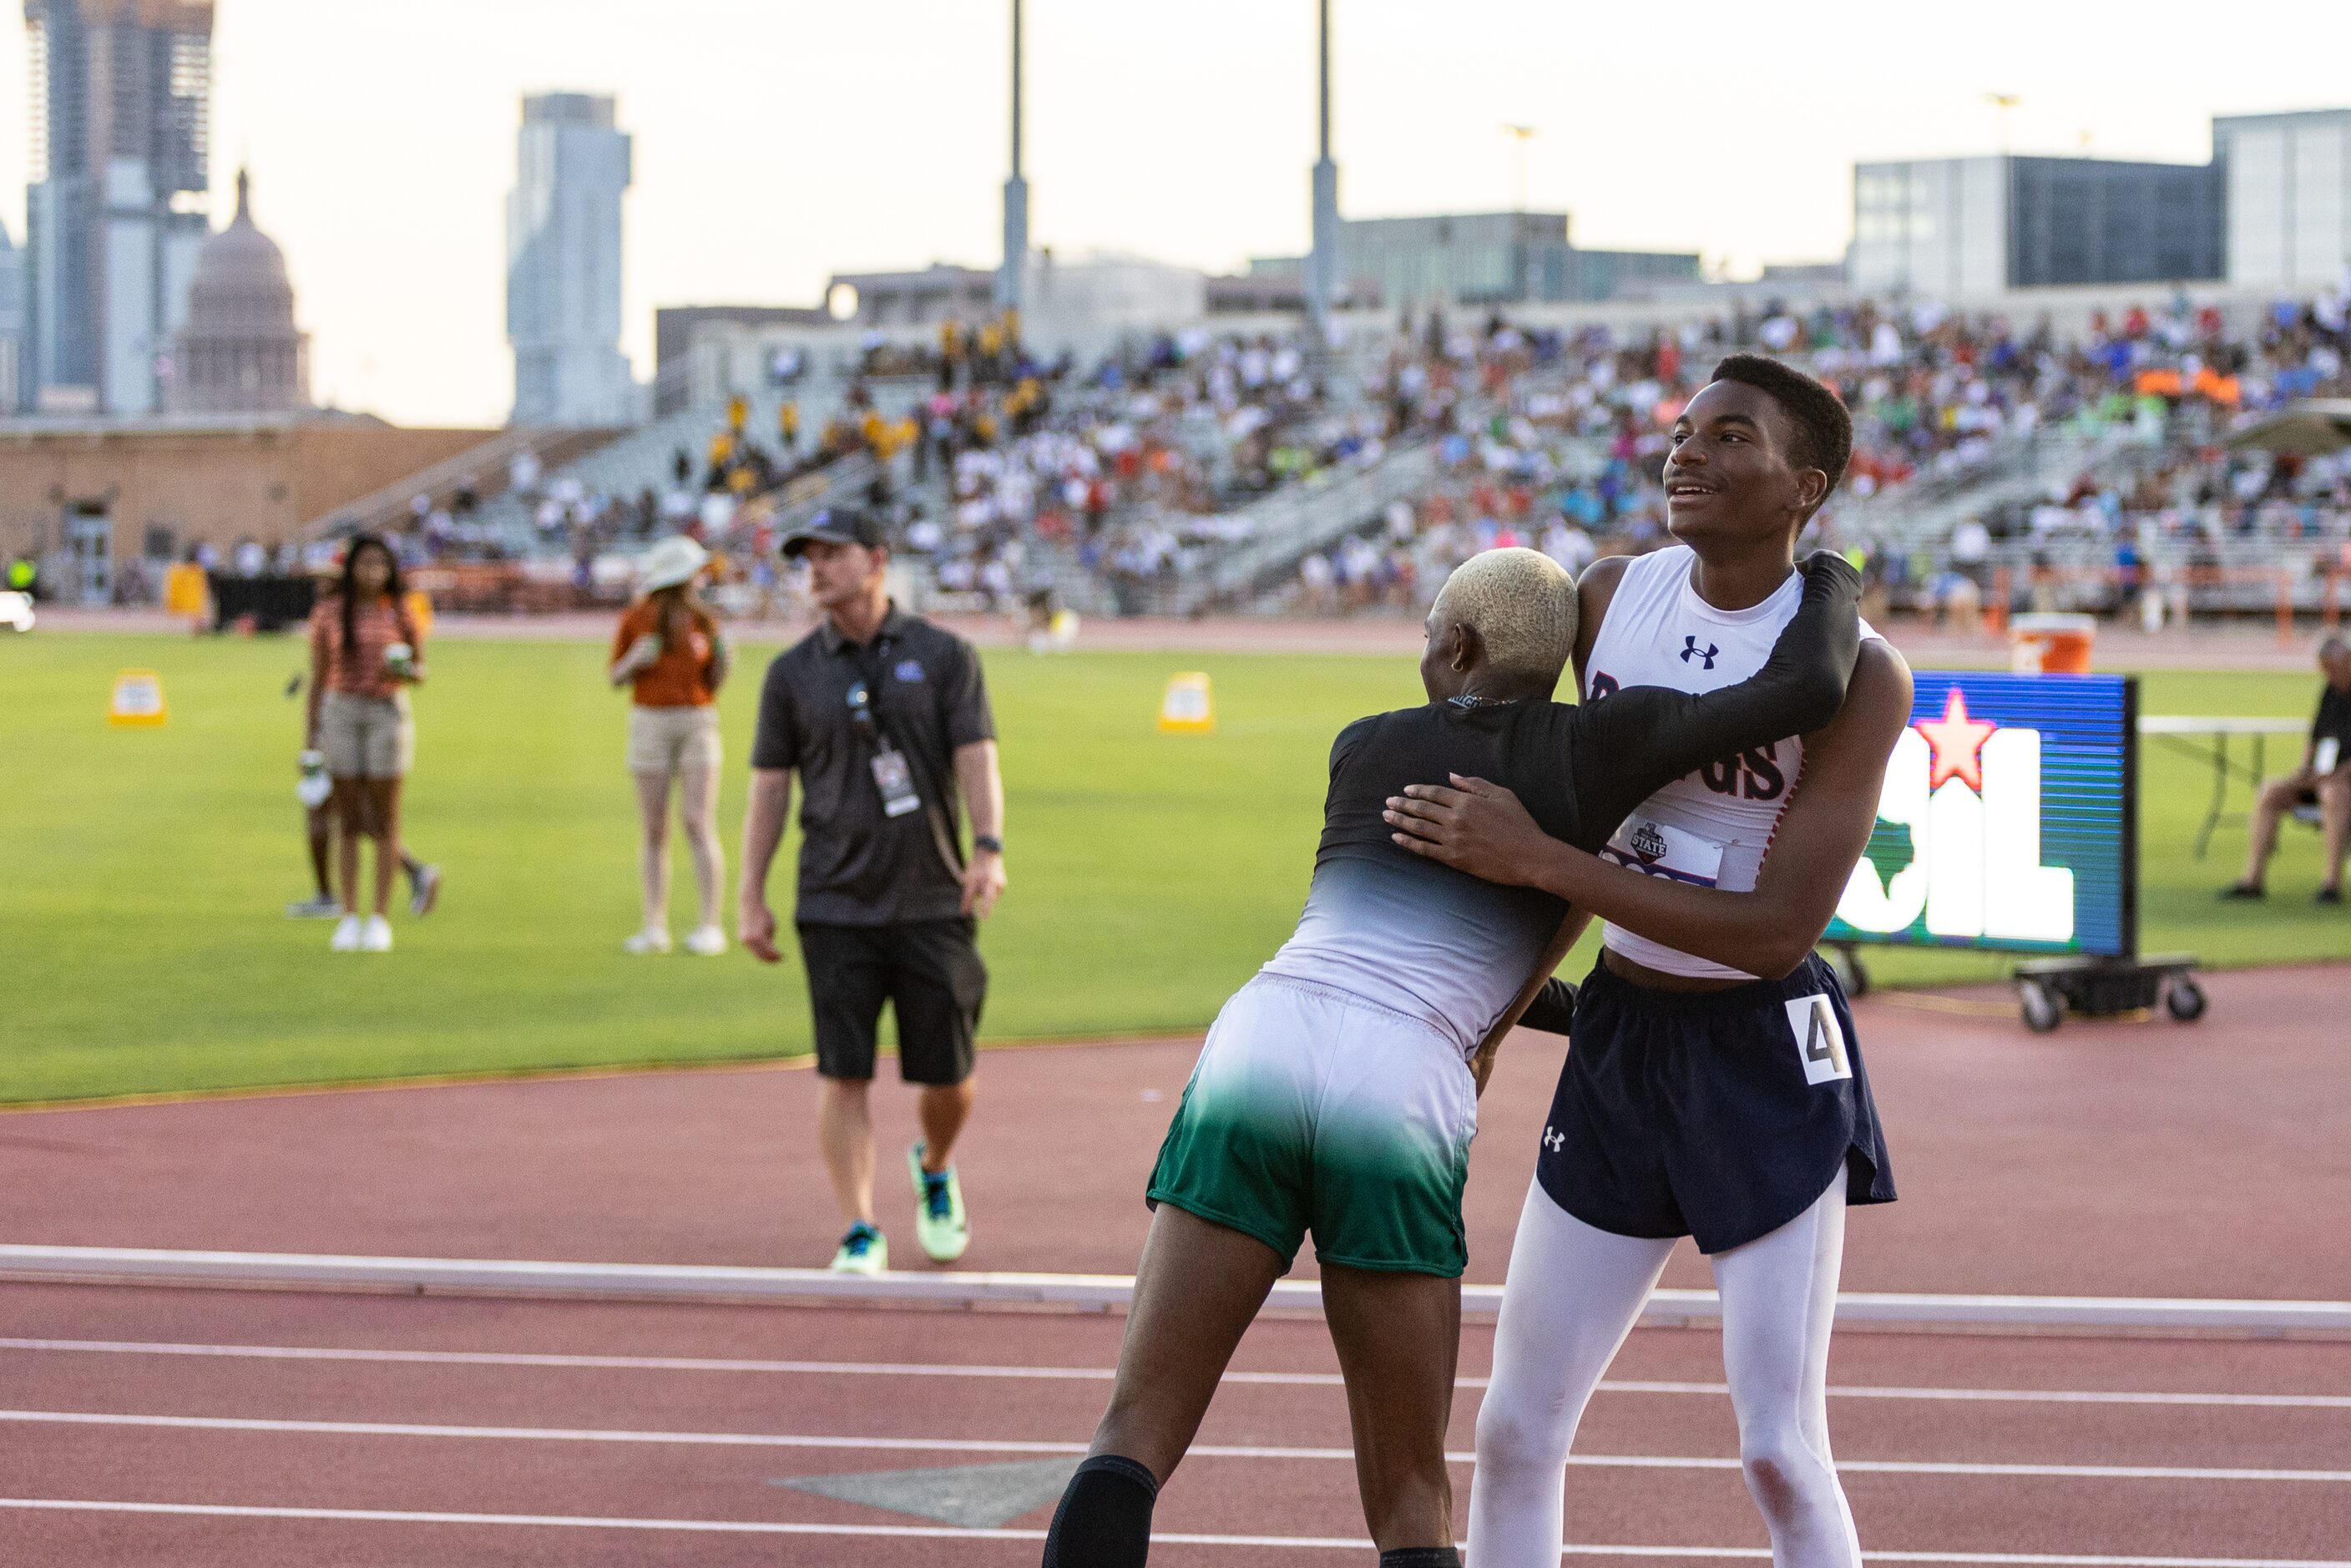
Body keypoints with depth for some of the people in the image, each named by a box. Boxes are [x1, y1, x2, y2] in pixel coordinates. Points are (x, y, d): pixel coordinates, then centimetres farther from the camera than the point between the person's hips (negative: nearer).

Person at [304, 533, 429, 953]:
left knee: (384, 822, -1)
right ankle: (349, 919, 6)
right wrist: (310, 737, 3)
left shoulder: (400, 612, 1)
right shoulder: (328, 614, 2)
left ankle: (380, 919, 4)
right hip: (341, 713, 1)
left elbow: (420, 672, 7)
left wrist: (404, 674, -17)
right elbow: (319, 678, 6)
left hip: (388, 712, -1)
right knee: (349, 822, 2)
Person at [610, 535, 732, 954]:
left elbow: (713, 684, 10)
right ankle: (655, 927, 4)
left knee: (698, 825, -9)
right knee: (654, 831, 0)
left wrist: (720, 658, -10)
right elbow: (617, 678, 8)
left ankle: (710, 926, -9)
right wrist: (635, 659, -13)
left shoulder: (704, 620, 6)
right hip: (650, 722, 0)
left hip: (698, 723, 0)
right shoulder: (637, 619, 2)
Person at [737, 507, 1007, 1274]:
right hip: (835, 909, 1)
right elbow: (769, 786, 8)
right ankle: (860, 1234, -1)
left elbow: (976, 759, -5)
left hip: (934, 903, 0)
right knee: (843, 1073, -6)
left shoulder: (943, 655, 3)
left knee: (948, 1078, 4)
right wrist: (751, 897, 3)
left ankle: (934, 1169, 34)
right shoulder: (792, 672, 6)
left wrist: (988, 848, -21)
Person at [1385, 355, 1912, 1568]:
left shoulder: (1854, 673, -18)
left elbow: (1780, 929, -24)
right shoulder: (1611, 596, -2)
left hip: (1766, 1066, -5)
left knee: (1779, 1451, -8)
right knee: (1515, 1431, 6)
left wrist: (1535, 860, -26)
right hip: (1618, 1042, 5)